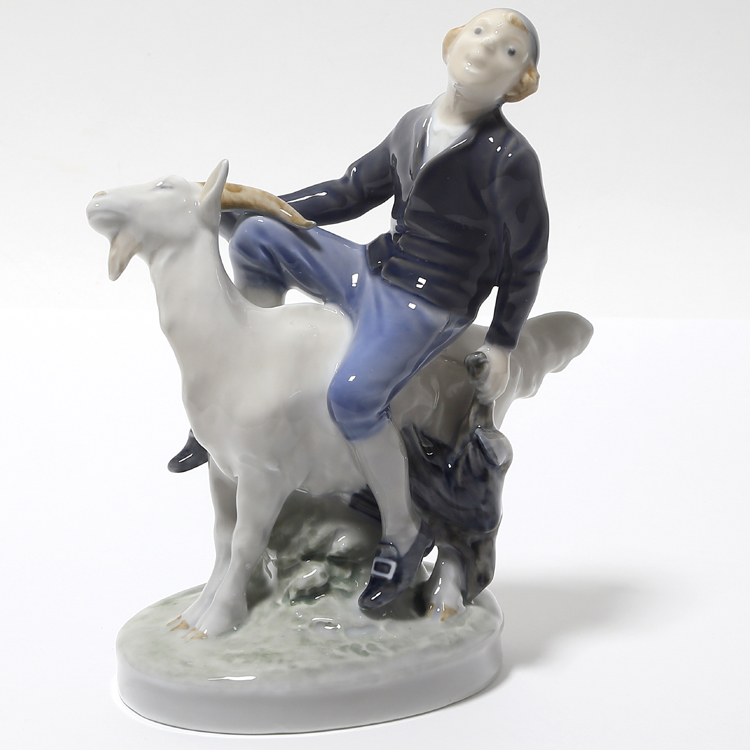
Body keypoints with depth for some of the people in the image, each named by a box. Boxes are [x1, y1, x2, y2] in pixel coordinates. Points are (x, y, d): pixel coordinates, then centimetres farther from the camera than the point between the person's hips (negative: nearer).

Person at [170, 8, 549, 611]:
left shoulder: (510, 160, -14)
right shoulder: (415, 126, 7)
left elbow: (525, 261, -6)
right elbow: (352, 192, 15)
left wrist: (502, 344, -6)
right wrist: (253, 208, 11)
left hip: (429, 306, -8)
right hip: (371, 273, 8)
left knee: (353, 394, -30)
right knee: (257, 237, 1)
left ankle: (403, 536, -7)